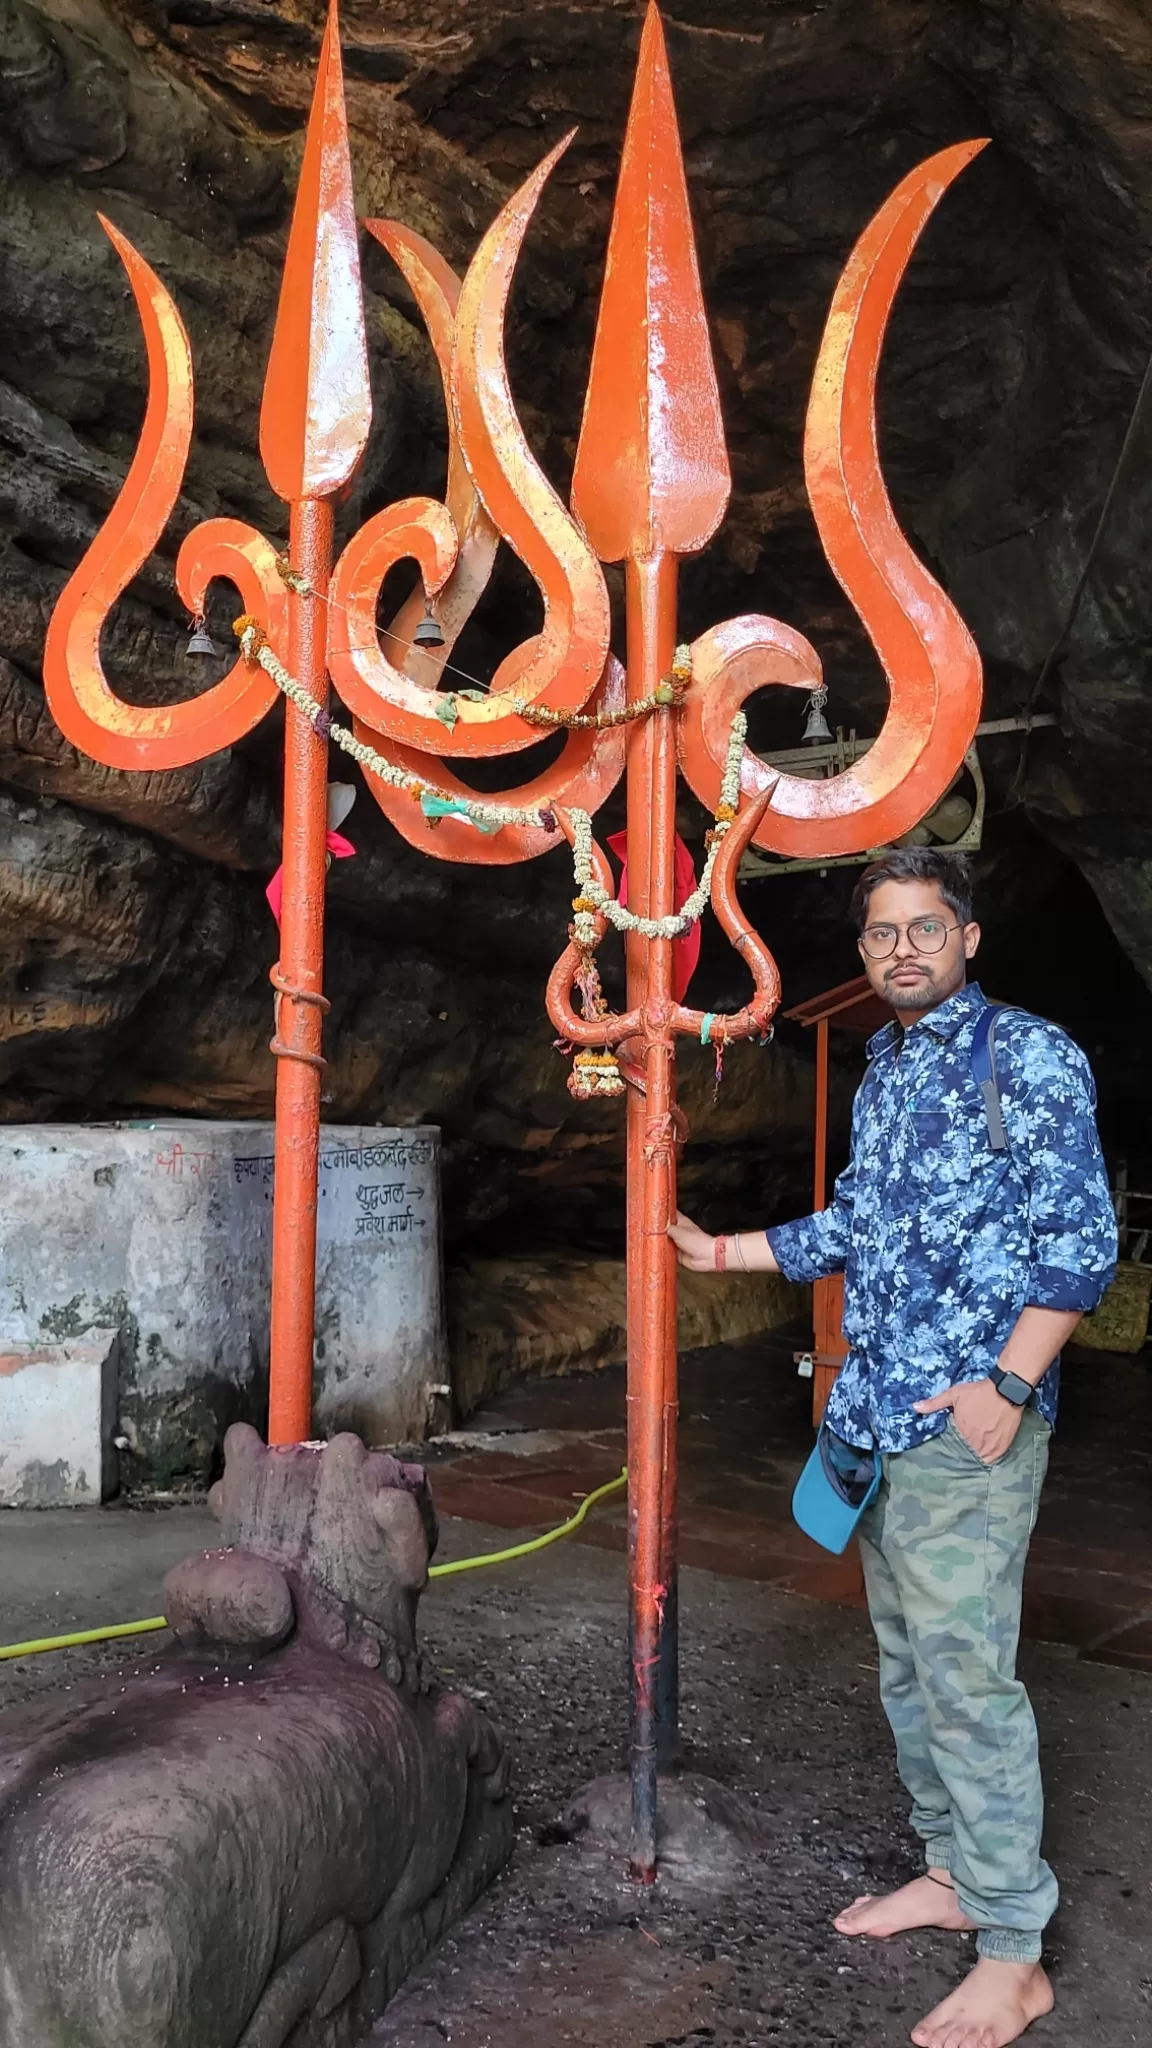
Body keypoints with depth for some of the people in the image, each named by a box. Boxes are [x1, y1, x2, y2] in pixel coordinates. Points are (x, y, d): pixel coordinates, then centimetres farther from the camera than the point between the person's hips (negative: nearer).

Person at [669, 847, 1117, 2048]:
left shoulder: (1028, 1055, -8)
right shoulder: (881, 1070, 15)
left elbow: (1081, 1236, -13)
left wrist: (1008, 1386, -19)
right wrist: (720, 1252, 27)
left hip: (967, 1420, -8)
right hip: (875, 1414, 8)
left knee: (963, 1668, -6)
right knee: (906, 1657, 16)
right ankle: (953, 1871, 31)